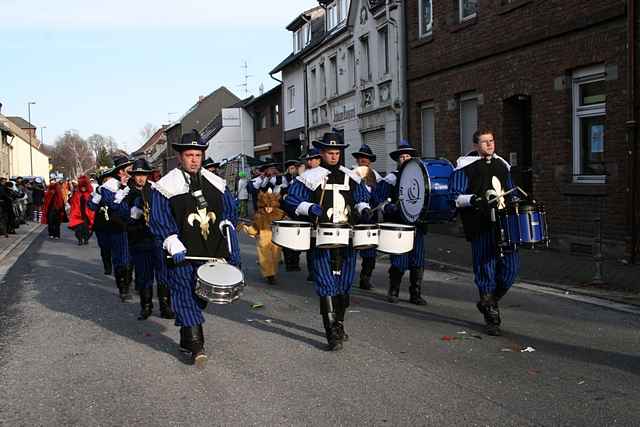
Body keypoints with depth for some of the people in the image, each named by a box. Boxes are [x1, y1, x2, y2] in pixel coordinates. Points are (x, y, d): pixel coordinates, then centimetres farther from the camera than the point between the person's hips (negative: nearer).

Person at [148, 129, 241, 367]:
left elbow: (230, 211, 18)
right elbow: (159, 220, -5)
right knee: (186, 297, -5)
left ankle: (187, 339, 30)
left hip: (212, 253, 4)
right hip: (183, 255, -4)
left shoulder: (216, 184, 11)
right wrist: (173, 244, -16)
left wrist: (226, 224, -1)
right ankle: (196, 347, 0)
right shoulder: (166, 187, -2)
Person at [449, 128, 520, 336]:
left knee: (511, 266, 2)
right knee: (486, 269, -1)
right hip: (481, 227, -5)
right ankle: (491, 317, 11)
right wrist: (474, 199, -22)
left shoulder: (502, 165, 18)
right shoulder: (464, 167, -1)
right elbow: (455, 197, -5)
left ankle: (489, 301, 27)